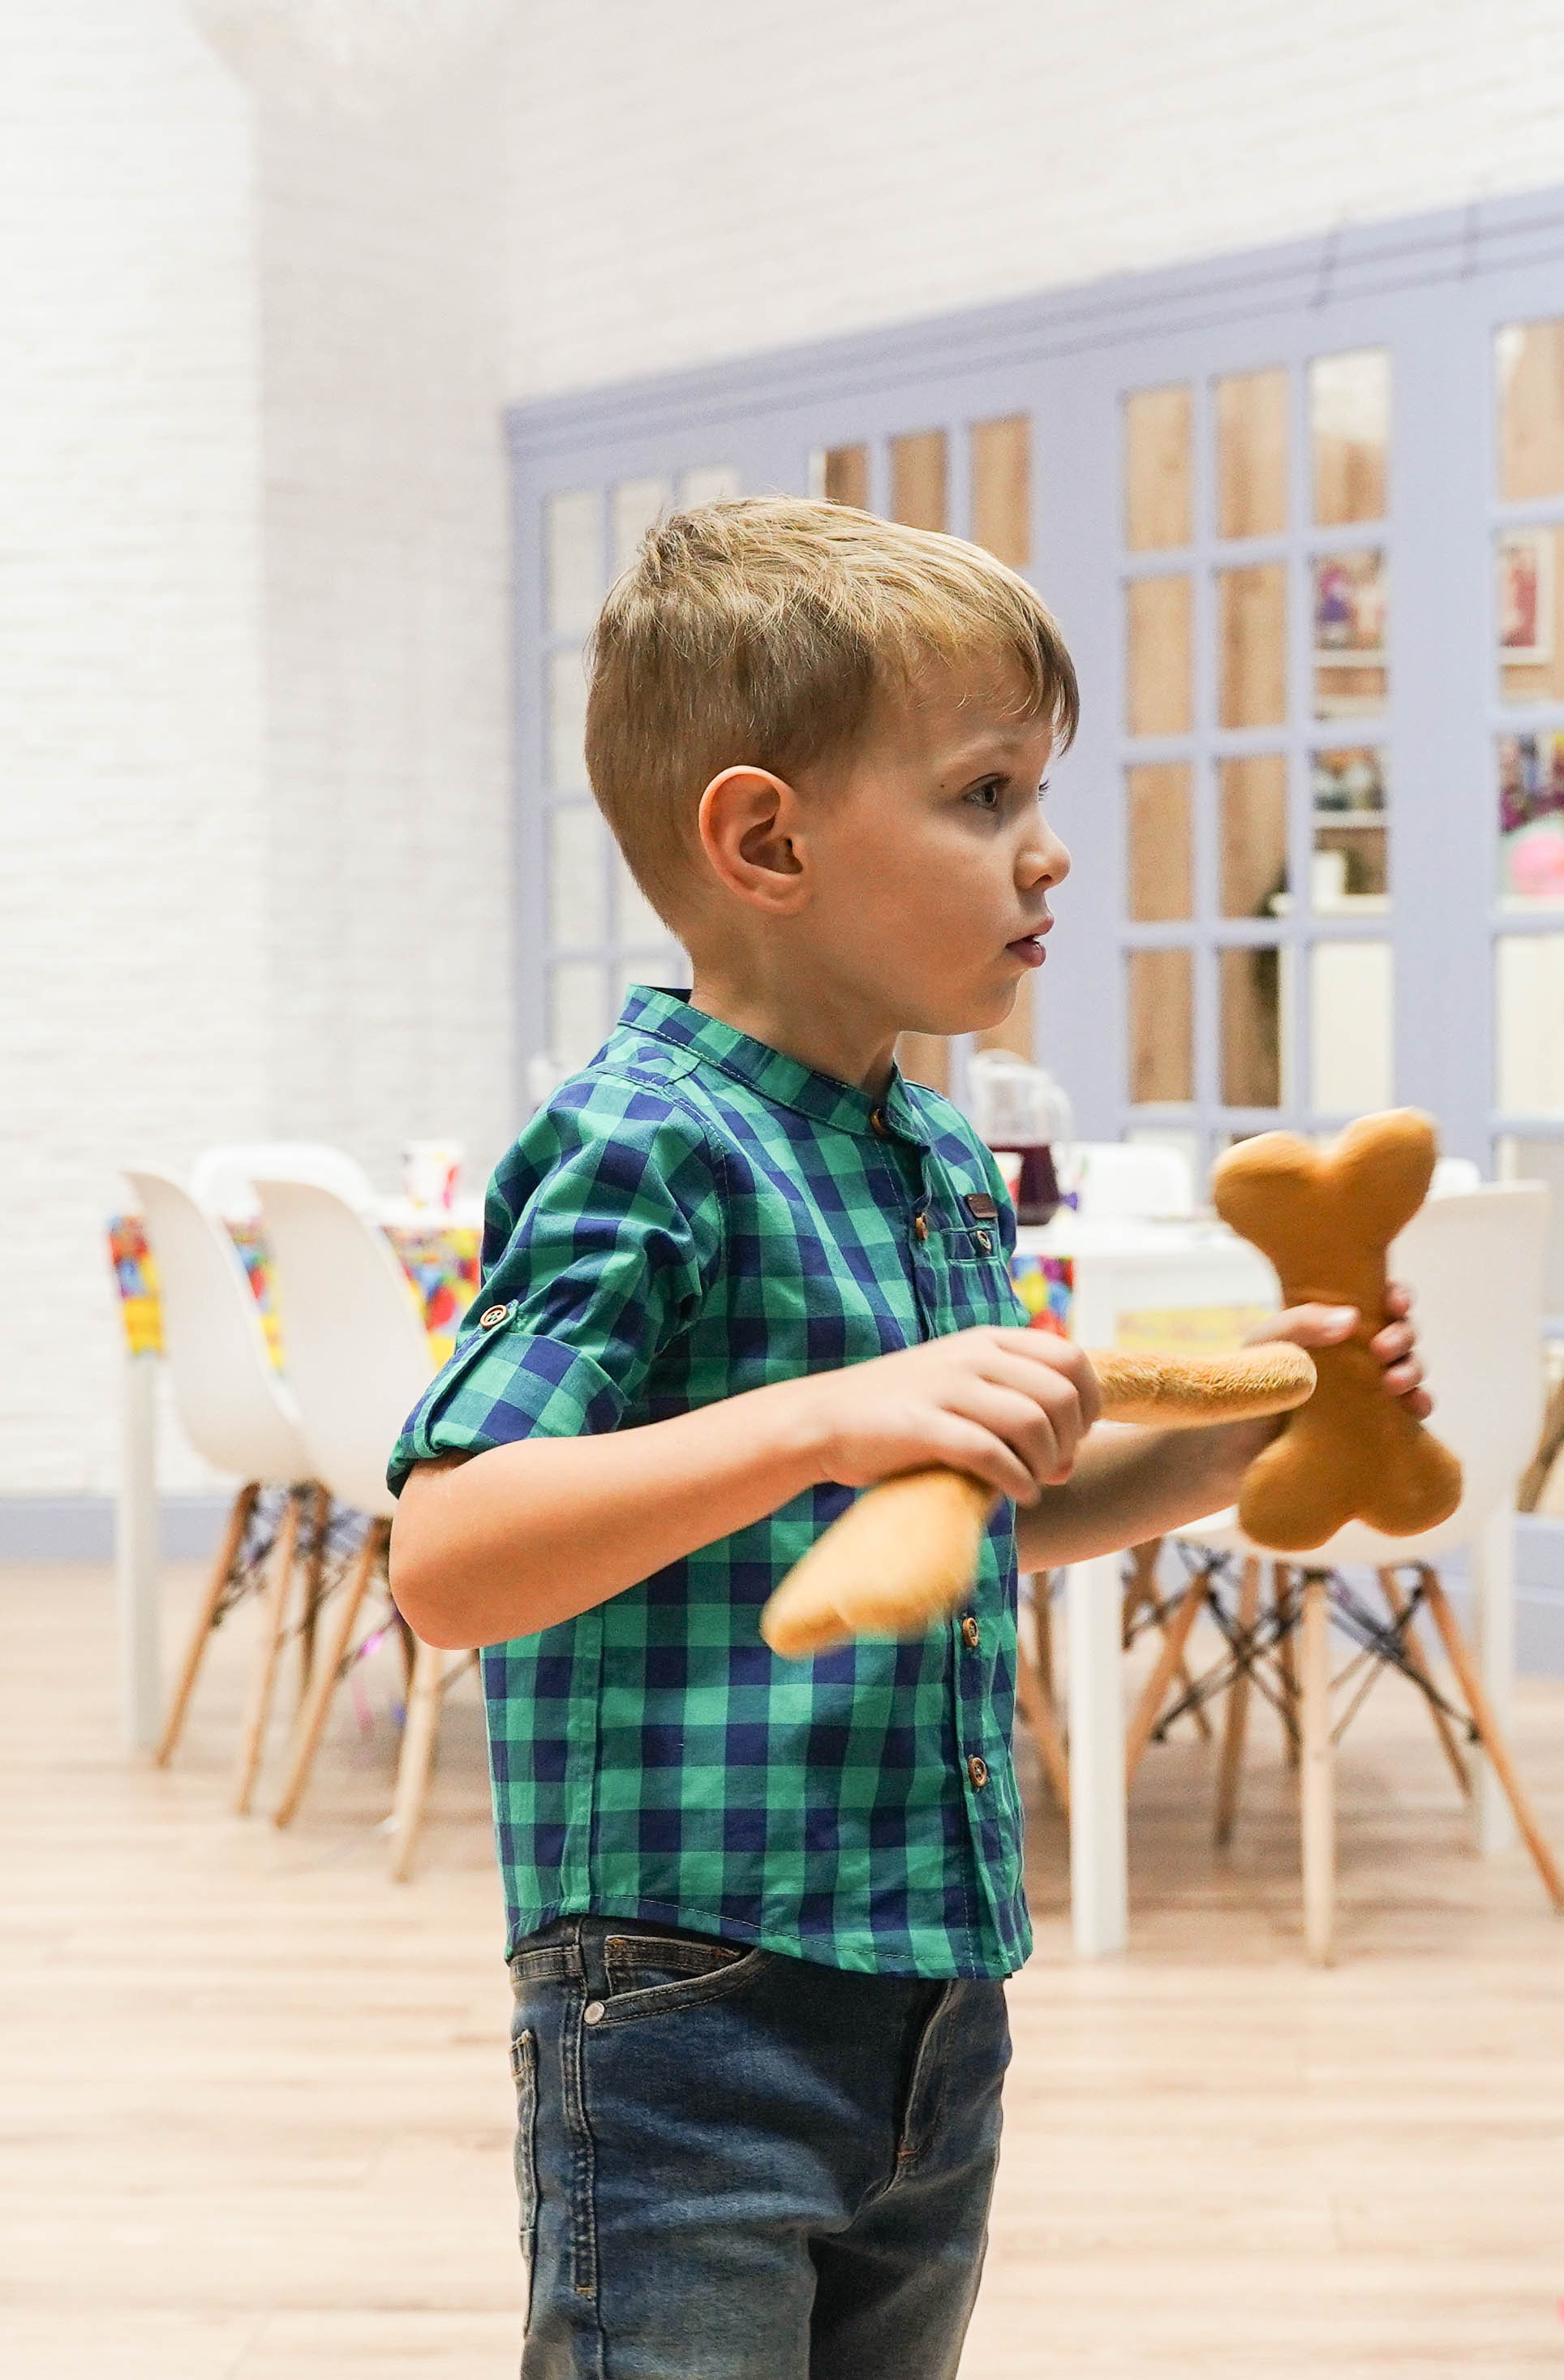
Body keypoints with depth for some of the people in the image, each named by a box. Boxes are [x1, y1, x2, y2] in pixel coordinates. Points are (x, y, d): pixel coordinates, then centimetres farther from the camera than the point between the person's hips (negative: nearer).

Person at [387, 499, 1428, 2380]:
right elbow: (446, 1565, -25)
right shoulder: (644, 1147, -16)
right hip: (690, 1997, -8)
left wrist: (1236, 1431, 10)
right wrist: (824, 1415, -33)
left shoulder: (951, 1169, 10)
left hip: (939, 1999, 9)